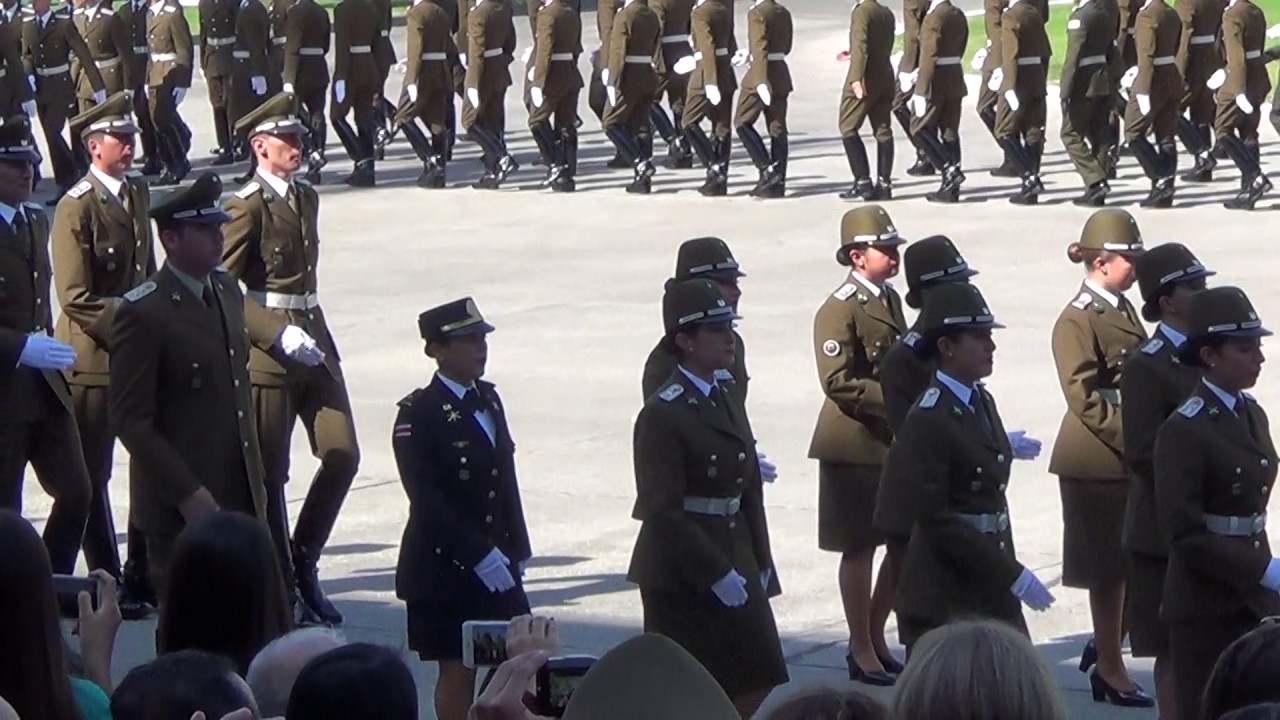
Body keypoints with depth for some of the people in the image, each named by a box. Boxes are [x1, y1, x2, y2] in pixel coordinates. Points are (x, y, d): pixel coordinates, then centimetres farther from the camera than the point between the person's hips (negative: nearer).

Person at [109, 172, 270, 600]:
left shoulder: (228, 291, 11)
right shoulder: (143, 314, -14)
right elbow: (129, 420, -15)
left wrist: (255, 477, 15)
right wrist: (188, 494, -18)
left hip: (240, 500, 7)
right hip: (180, 511, -7)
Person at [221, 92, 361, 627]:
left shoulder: (307, 197, 14)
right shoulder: (247, 206, -10)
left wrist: (309, 330, 17)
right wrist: (280, 335, -21)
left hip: (312, 336, 7)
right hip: (266, 347, -7)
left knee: (343, 456, -1)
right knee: (270, 473, 1)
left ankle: (303, 563, 13)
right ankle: (279, 586, 9)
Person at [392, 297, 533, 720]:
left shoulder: (488, 399, 10)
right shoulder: (418, 414, -13)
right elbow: (427, 500, -19)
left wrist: (516, 551, 9)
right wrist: (478, 556, -22)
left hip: (496, 562, 7)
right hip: (446, 566, -7)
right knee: (458, 670, 0)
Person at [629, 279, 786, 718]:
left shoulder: (729, 404, 13)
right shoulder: (663, 414, -14)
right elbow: (663, 512, -19)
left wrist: (760, 565, 8)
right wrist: (715, 574, -20)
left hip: (735, 569, 8)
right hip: (682, 579, -8)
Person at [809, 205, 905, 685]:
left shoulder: (890, 299, 12)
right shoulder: (839, 311, -14)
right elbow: (839, 382, -21)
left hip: (895, 443, 8)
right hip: (856, 447, -8)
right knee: (860, 549, 1)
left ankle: (874, 638, 25)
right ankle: (862, 652, 11)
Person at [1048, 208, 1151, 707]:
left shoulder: (1123, 310, 12)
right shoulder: (1077, 321, -14)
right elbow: (1085, 399, -19)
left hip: (1131, 458, 8)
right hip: (1097, 463, -8)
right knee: (1109, 570, 1)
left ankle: (1107, 647, 26)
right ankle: (1110, 669, 12)